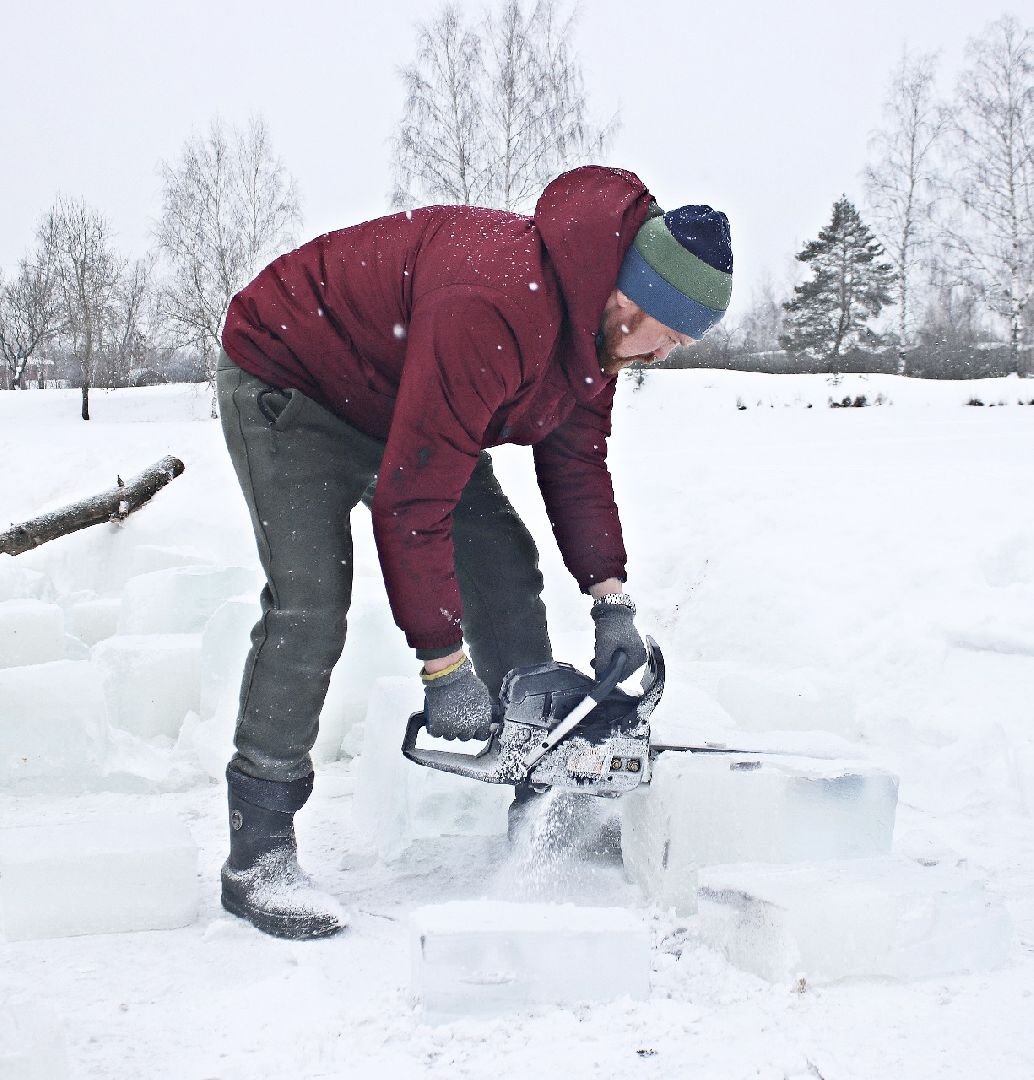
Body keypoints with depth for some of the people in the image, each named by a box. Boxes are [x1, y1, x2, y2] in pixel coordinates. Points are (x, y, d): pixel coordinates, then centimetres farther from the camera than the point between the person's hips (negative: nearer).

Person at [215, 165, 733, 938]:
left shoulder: (592, 314, -9)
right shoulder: (493, 310, -40)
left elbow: (576, 459, 3)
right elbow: (411, 503, -37)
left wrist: (612, 601, -4)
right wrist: (444, 665, -30)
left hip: (403, 405, 9)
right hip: (289, 389, -9)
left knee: (506, 569, 3)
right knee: (311, 606, -22)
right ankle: (257, 858, -12)